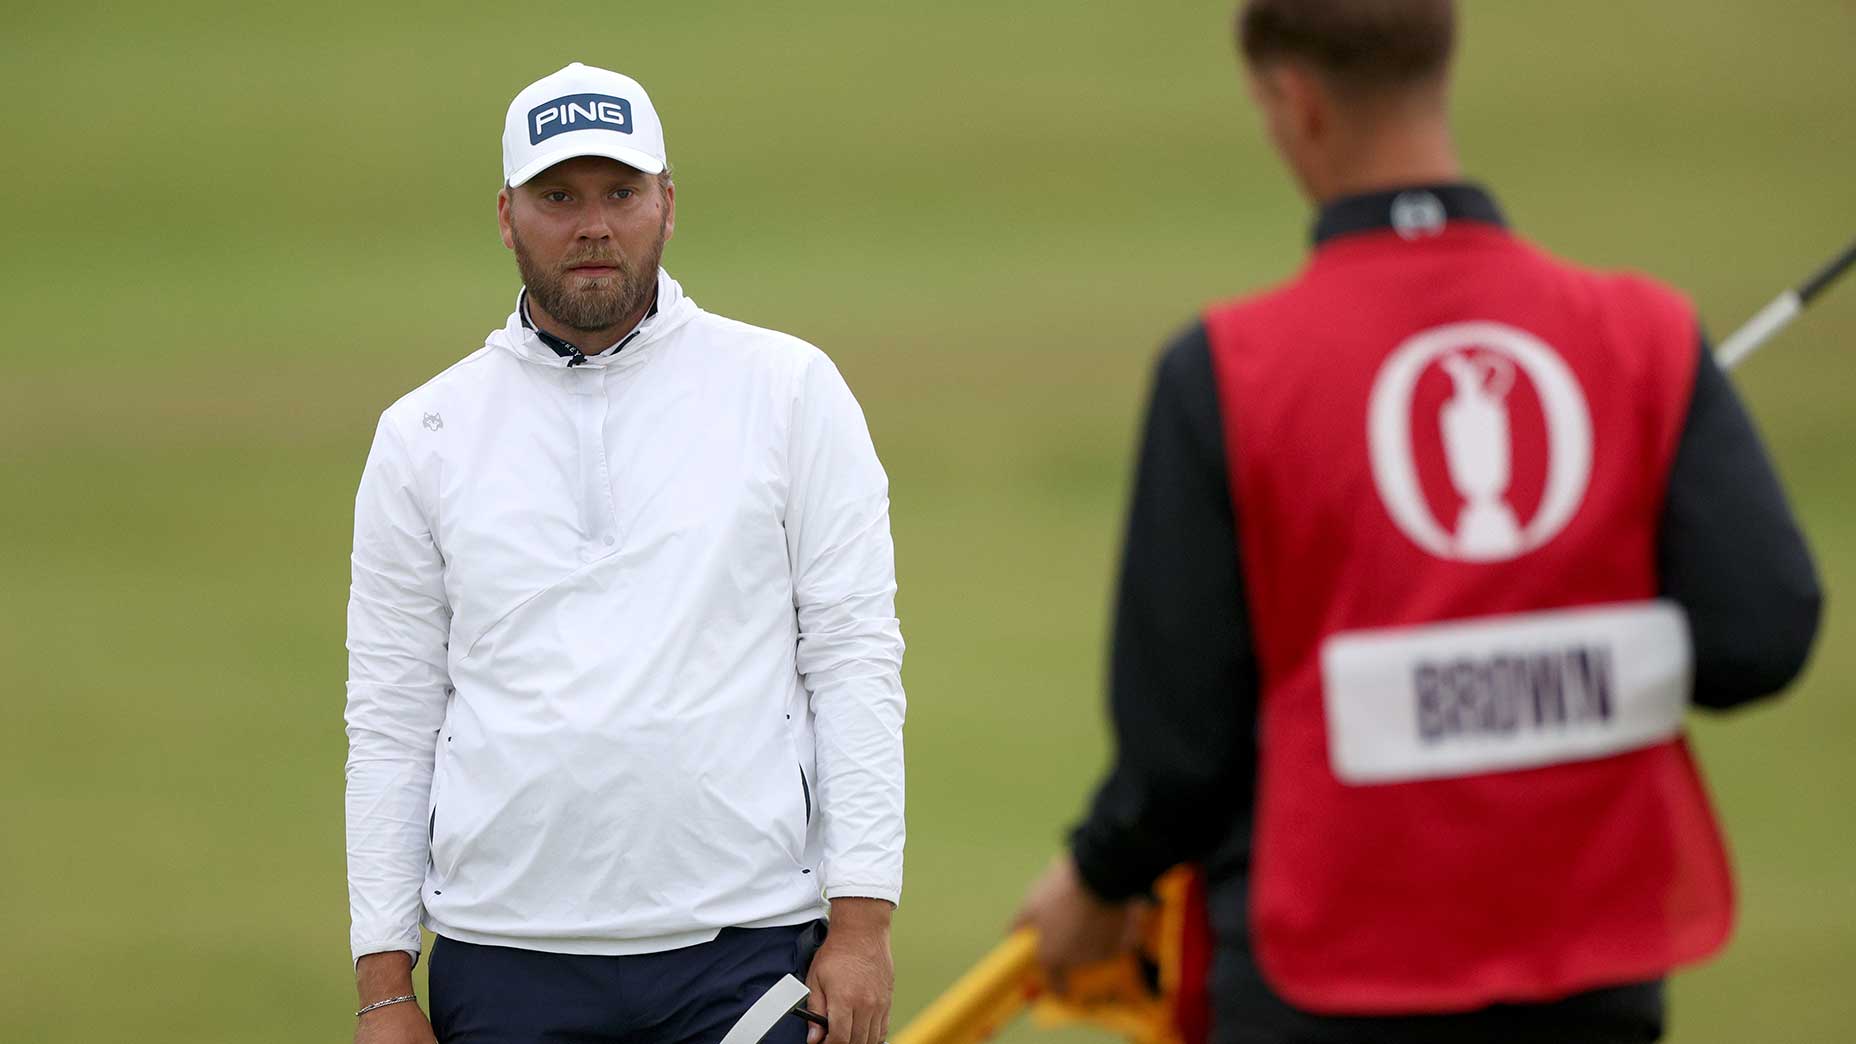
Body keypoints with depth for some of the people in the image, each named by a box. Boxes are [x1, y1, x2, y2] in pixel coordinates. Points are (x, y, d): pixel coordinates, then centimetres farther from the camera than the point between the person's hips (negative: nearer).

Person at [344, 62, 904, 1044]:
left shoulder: (789, 390, 5)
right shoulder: (423, 435, 8)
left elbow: (854, 657, 2)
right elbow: (391, 717, 8)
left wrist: (862, 917, -6)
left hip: (744, 951, -1)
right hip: (503, 957, 1)